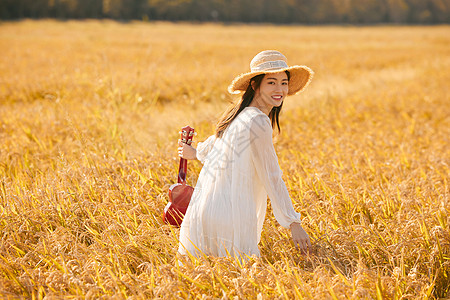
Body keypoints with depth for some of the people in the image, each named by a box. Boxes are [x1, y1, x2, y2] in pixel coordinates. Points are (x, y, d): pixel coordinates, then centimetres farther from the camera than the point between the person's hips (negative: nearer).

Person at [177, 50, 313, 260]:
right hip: (230, 219, -10)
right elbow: (272, 178, -14)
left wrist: (197, 152, 53)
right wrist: (294, 223, -10)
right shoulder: (258, 122, -16)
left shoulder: (240, 114, 11)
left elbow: (220, 138, 32)